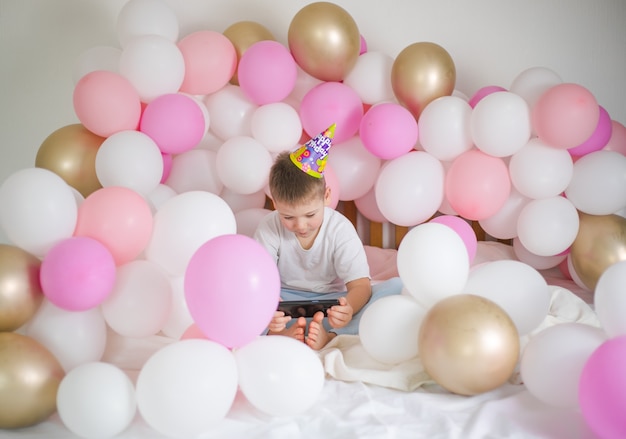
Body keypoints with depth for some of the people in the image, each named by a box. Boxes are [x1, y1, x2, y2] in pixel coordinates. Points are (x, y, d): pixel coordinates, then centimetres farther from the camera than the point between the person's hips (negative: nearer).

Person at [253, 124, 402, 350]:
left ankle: (327, 332, -37)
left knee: (397, 287, -24)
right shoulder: (269, 227, -13)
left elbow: (360, 285, -19)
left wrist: (349, 308, -44)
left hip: (330, 302, 1)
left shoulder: (340, 229, -14)